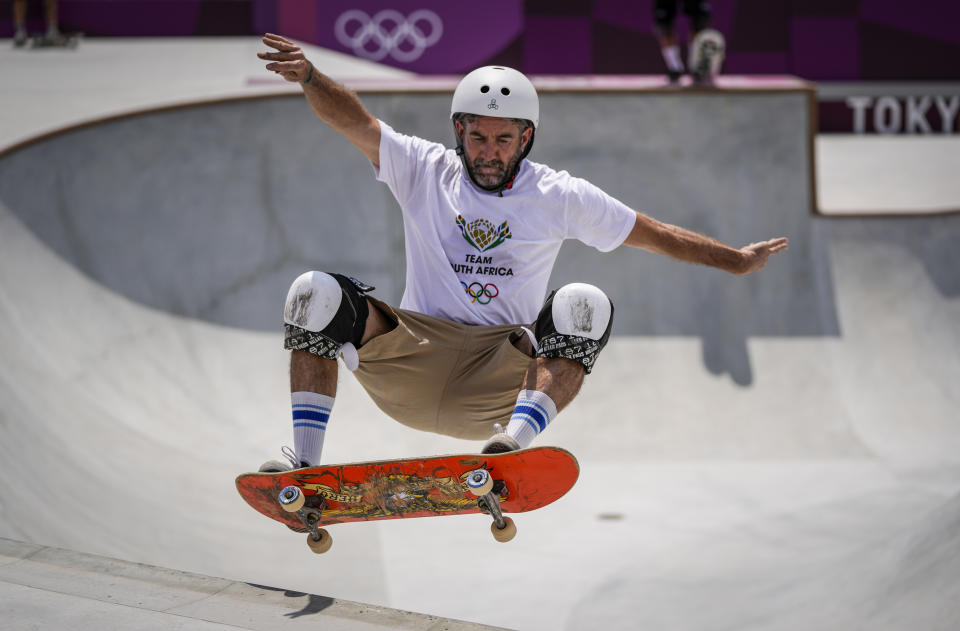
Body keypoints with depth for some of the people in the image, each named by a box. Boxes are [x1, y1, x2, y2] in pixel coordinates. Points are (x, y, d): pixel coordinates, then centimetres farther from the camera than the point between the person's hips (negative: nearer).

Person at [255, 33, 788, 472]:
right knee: (315, 294, -20)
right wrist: (308, 76, -26)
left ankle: (516, 438, -40)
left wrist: (737, 261, 15)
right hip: (413, 366, 1)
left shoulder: (558, 196, 7)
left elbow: (653, 234, 14)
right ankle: (305, 462, -22)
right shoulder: (424, 170, 6)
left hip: (500, 385, 0)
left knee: (584, 306, -25)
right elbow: (354, 122, -7)